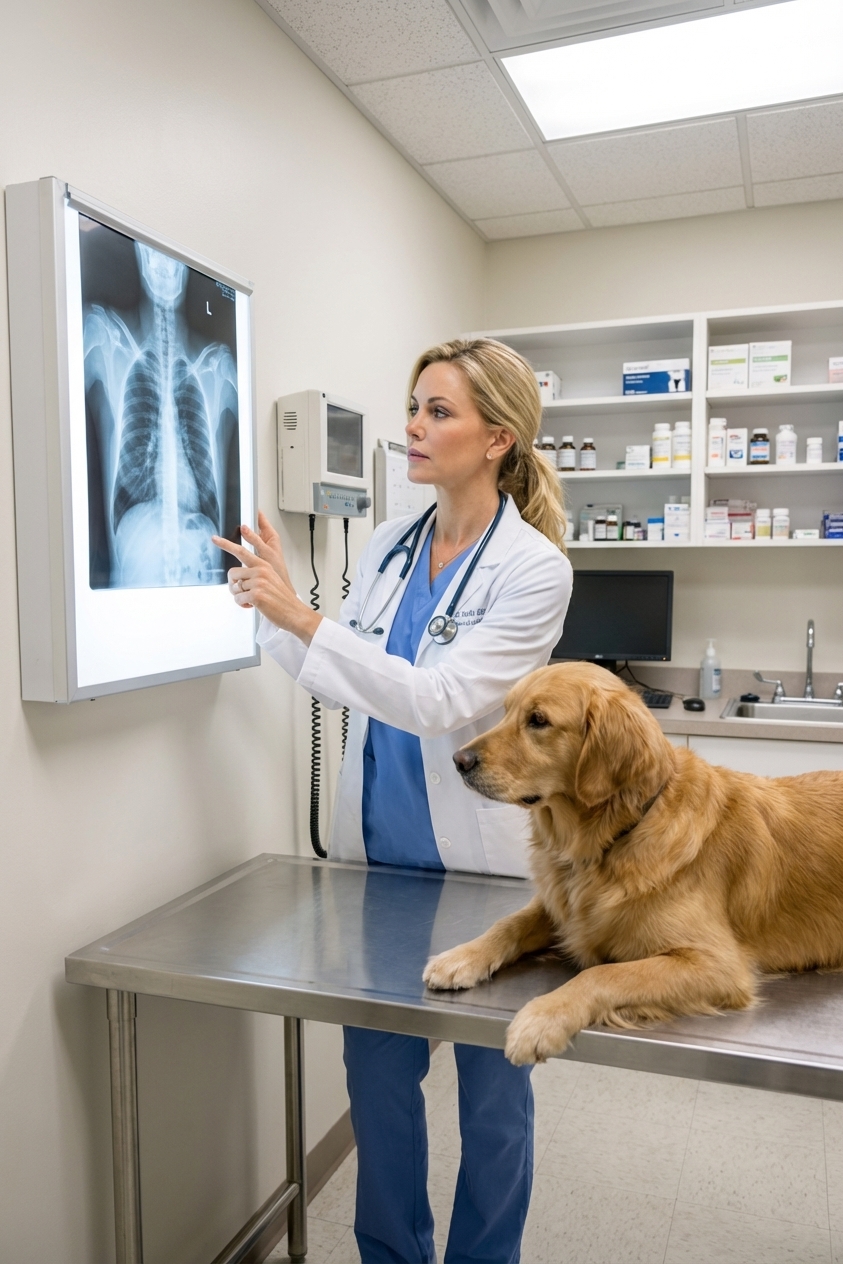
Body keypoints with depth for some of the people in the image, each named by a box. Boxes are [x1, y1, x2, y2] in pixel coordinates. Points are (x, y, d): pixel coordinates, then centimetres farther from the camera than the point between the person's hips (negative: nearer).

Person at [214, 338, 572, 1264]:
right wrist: (272, 608, -4)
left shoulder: (534, 568, -15)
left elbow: (438, 700, -24)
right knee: (376, 1070, 18)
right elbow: (346, 683, 9)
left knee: (491, 1091, 15)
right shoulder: (387, 547, 2)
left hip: (477, 861, -5)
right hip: (379, 847, 5)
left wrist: (299, 616, -28)